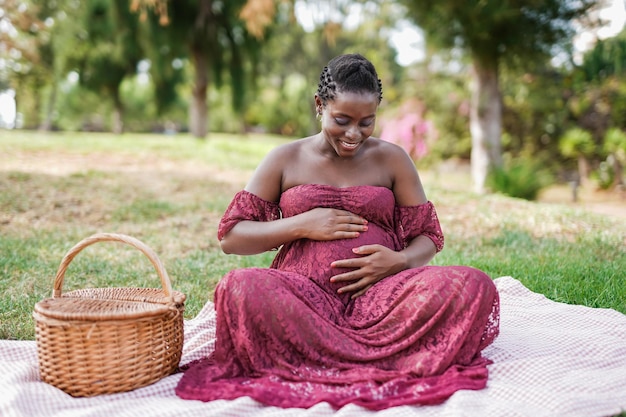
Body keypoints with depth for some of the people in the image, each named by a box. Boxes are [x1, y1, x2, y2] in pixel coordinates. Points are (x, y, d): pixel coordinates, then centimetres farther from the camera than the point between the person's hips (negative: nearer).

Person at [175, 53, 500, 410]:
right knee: (240, 287, -35)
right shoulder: (285, 160, 10)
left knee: (475, 285, -27)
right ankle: (387, 363, -28)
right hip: (303, 297, -1)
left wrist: (400, 260, -10)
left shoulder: (392, 159, 13)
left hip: (378, 294, 2)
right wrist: (302, 225, -7)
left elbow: (429, 237, 14)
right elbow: (230, 237, 8)